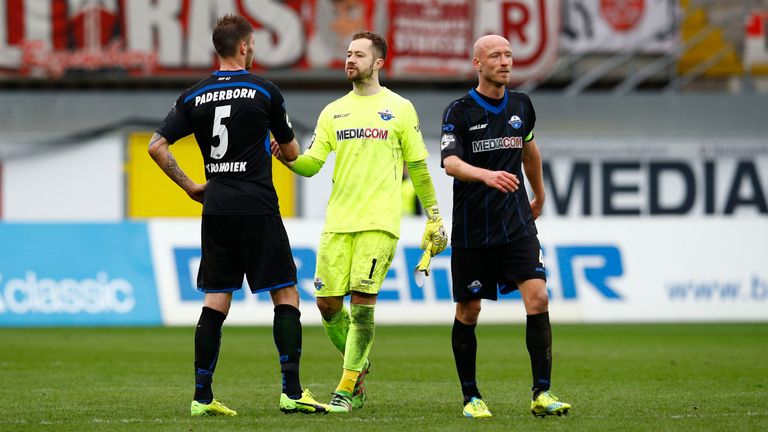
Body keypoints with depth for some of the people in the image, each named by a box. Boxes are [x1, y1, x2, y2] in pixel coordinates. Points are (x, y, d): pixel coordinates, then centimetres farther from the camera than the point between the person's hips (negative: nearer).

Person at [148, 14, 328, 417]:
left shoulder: (194, 96, 6)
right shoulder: (265, 91, -4)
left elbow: (156, 146, 3)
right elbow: (291, 152, 5)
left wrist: (189, 186, 12)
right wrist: (289, 150, 29)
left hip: (216, 209, 4)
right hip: (258, 209, -4)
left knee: (215, 303, 7)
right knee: (286, 296, 1)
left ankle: (202, 395, 4)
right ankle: (291, 391, -7)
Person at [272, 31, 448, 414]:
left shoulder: (399, 109, 6)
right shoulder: (333, 112, 14)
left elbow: (418, 169, 9)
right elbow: (311, 164, 8)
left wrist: (434, 218, 9)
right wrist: (286, 156, -13)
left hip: (379, 222, -4)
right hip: (337, 221, 4)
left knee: (362, 302, -12)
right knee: (327, 303, -1)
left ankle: (347, 389, -6)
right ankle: (358, 365, 24)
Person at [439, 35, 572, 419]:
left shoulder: (521, 106, 8)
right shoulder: (459, 111, -7)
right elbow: (450, 163, -22)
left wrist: (539, 195, 40)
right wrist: (486, 175, -41)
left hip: (517, 225, 3)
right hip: (471, 229, -3)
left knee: (537, 299, -12)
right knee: (468, 312, 5)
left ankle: (542, 393, -11)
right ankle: (471, 397, 19)